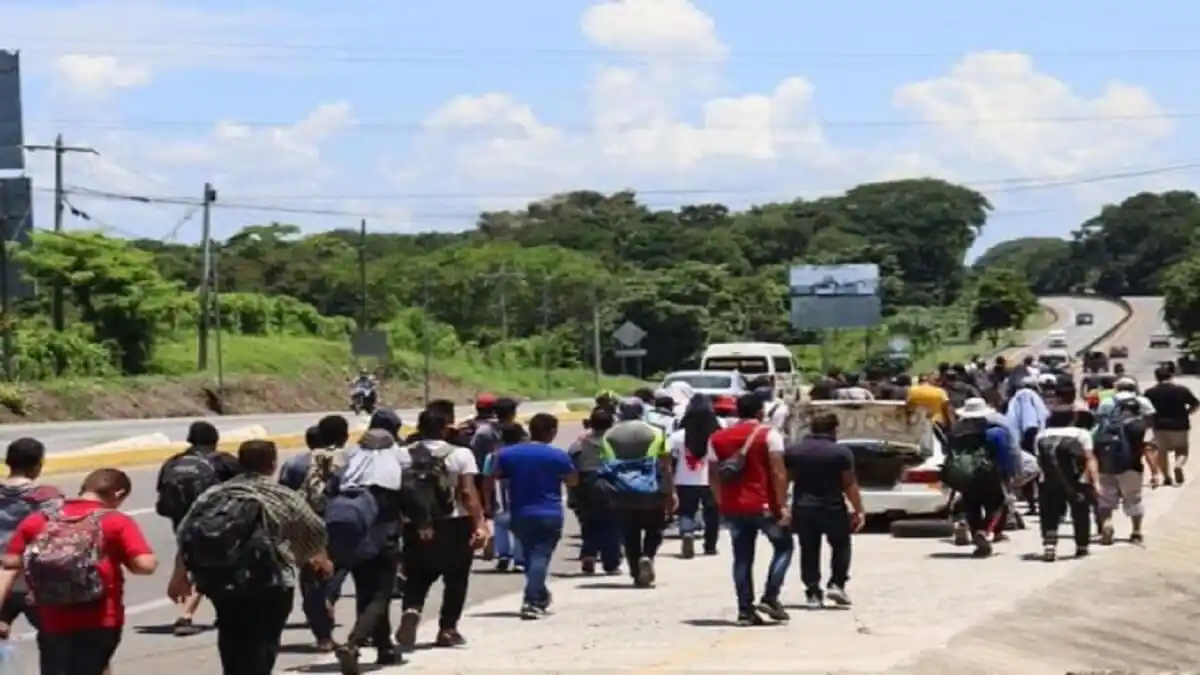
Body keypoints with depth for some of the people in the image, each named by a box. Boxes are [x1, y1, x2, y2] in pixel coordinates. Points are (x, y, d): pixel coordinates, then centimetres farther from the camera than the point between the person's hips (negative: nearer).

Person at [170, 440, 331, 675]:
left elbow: (186, 536, 7)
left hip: (219, 581, 4)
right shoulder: (283, 497, 2)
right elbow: (314, 532, 13)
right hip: (268, 581, -4)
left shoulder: (214, 495, 11)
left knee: (232, 638, 20)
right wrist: (321, 559, 33)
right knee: (262, 643, -1)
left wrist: (179, 575, 16)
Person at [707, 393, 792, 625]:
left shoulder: (717, 438, 9)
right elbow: (778, 471, -12)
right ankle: (770, 598, 1)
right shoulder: (768, 435, -5)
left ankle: (745, 610, 5)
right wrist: (783, 504, -12)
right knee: (784, 546, 13)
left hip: (732, 507, 4)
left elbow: (713, 476, 9)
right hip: (764, 504, -4)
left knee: (742, 558, 9)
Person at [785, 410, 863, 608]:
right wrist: (858, 510, -4)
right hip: (832, 508, -2)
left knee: (809, 551, 9)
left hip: (802, 508, 3)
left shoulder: (791, 451, 2)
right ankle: (837, 584, 5)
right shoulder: (841, 452, -7)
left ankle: (813, 593, 5)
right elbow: (850, 485, -9)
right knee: (840, 545, 15)